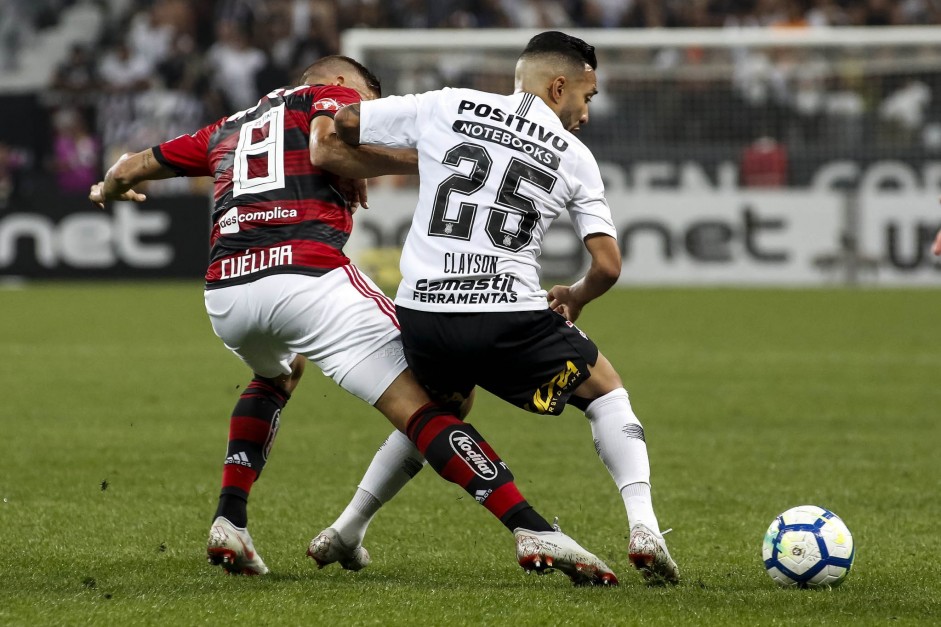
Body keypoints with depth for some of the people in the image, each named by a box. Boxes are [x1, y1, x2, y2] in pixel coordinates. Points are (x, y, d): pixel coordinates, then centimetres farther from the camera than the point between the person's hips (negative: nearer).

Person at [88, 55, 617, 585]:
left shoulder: (230, 127, 32)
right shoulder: (334, 94, 17)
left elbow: (132, 168, 42)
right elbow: (325, 148, -7)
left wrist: (109, 190, 64)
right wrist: (420, 160, 2)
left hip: (224, 293, 6)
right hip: (306, 276, -6)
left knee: (277, 376, 38)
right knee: (418, 406, -7)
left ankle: (229, 525, 24)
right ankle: (535, 533, -19)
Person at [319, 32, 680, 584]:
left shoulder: (445, 108, 9)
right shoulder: (573, 157, 6)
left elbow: (342, 123, 14)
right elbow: (608, 266, 2)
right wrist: (576, 298, 24)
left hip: (420, 315, 3)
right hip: (508, 320, -3)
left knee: (443, 406, 34)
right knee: (607, 393, 19)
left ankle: (347, 529, 32)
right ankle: (643, 529, -1)